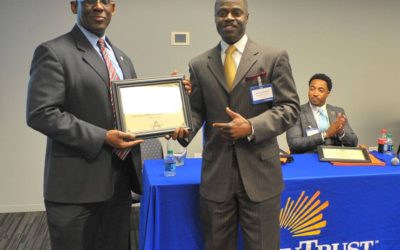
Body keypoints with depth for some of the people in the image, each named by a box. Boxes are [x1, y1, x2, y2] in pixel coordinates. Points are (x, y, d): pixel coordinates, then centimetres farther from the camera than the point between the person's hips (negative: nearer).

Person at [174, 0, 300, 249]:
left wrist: (251, 127, -18)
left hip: (259, 173, -2)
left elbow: (289, 107, -3)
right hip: (216, 175, 2)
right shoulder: (199, 64, 7)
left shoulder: (274, 57, 0)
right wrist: (184, 128, -12)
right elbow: (196, 111, 11)